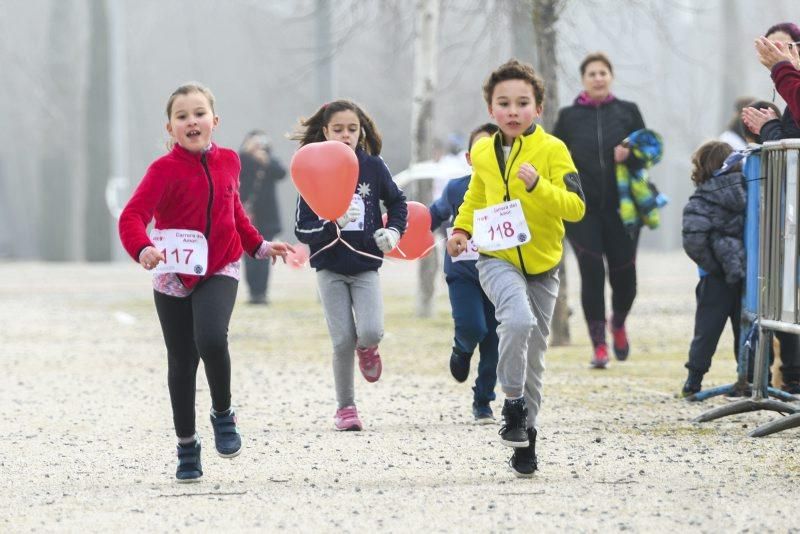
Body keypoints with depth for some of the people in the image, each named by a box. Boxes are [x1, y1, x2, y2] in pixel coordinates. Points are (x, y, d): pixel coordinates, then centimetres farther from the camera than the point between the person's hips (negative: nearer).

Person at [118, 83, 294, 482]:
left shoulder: (228, 162, 1)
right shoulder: (164, 170, -14)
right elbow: (132, 217, -26)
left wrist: (260, 246, 17)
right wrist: (143, 249, -44)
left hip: (219, 270, 1)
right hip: (173, 277, -1)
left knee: (211, 340, -25)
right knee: (181, 362, 7)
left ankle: (223, 414, 1)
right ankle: (186, 446, 24)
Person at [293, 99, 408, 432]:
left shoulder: (373, 167, -3)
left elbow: (397, 202, 16)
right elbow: (302, 229, -10)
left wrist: (394, 231, -1)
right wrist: (334, 224, -27)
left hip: (365, 266, 1)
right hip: (330, 268, -1)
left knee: (371, 332, -17)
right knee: (343, 340, -5)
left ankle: (367, 349, 22)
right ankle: (345, 407, 14)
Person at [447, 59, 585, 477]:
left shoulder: (552, 150, -9)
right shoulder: (483, 152, 3)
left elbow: (576, 207, -17)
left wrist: (538, 186, -30)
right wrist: (462, 230, 7)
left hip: (542, 263, 0)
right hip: (497, 259, 0)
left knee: (533, 353, 9)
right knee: (518, 319, -30)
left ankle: (525, 432, 23)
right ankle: (513, 402, -15)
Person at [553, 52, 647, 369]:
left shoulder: (628, 112, 9)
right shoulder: (568, 117, 8)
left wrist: (630, 155, -12)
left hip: (621, 206, 1)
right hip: (582, 208, -1)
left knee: (624, 273, 0)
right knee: (592, 272, -11)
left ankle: (619, 324, 32)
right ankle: (598, 344, -4)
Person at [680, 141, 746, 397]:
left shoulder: (701, 201, -10)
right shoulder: (751, 191, 2)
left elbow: (693, 240, -21)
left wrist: (711, 263, -11)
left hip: (718, 277, -3)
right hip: (751, 274, 3)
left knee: (707, 328, 6)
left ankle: (694, 380, 8)